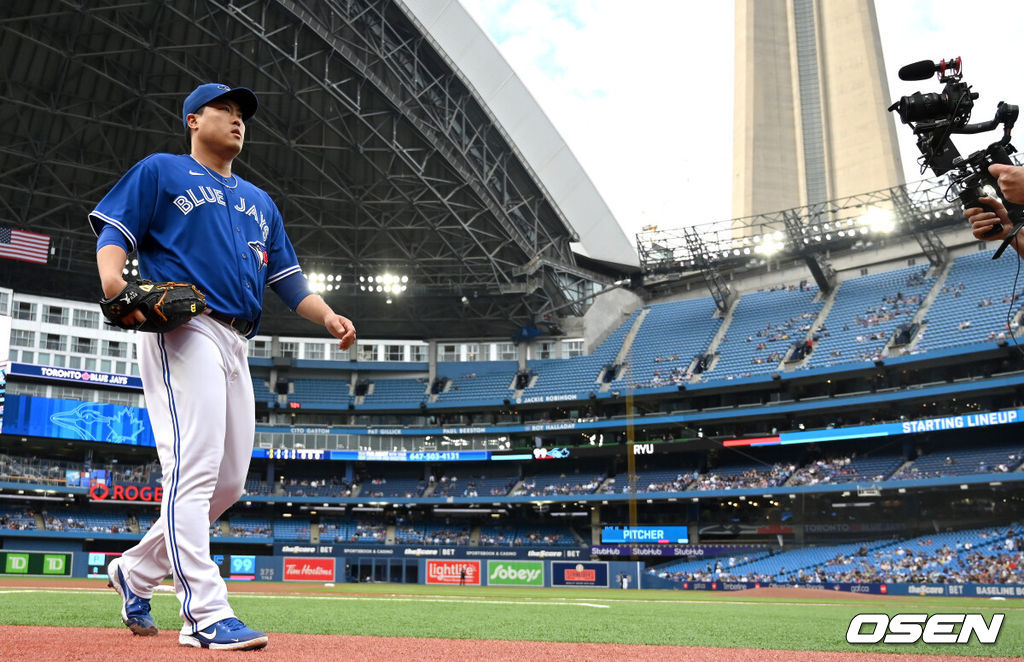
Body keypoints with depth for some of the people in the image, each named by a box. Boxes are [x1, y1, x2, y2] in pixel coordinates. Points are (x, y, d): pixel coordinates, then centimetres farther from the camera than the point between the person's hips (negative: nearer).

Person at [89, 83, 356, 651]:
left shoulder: (259, 201, 29)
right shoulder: (159, 172, 11)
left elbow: (287, 277, 25)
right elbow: (114, 231, -1)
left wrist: (328, 317, 7)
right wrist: (114, 284, -22)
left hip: (235, 346, 8)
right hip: (181, 331, -7)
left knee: (230, 481, 6)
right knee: (194, 469, -17)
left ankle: (136, 570, 23)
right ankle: (206, 614, -18)